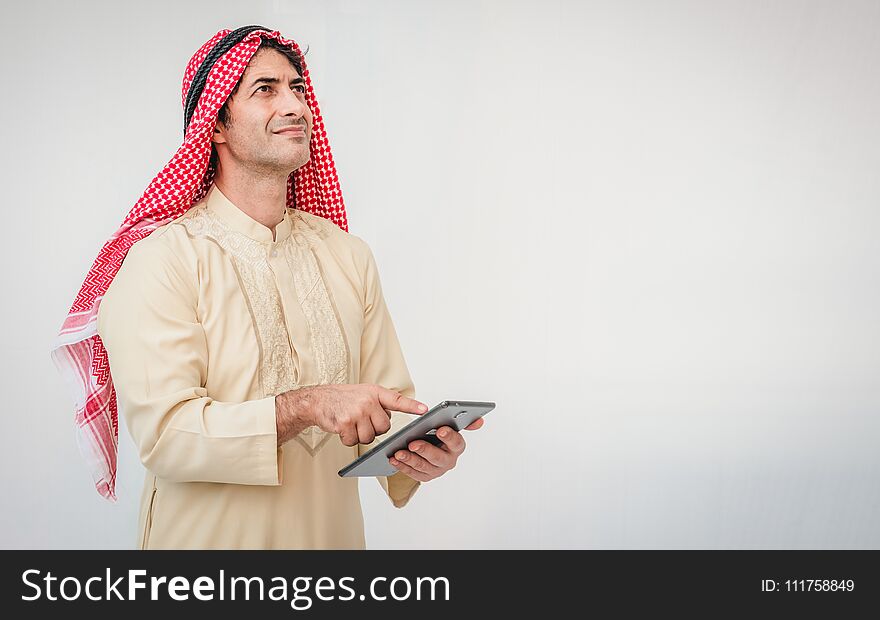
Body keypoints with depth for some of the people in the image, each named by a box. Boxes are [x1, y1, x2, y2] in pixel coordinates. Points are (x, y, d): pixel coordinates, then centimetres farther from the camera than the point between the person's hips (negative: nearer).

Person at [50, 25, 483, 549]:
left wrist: (418, 449, -23)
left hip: (333, 531, 4)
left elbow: (388, 400, -3)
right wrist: (305, 406, -32)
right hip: (210, 537, -4)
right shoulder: (159, 259, -15)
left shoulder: (348, 255, 0)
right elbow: (163, 431, -23)